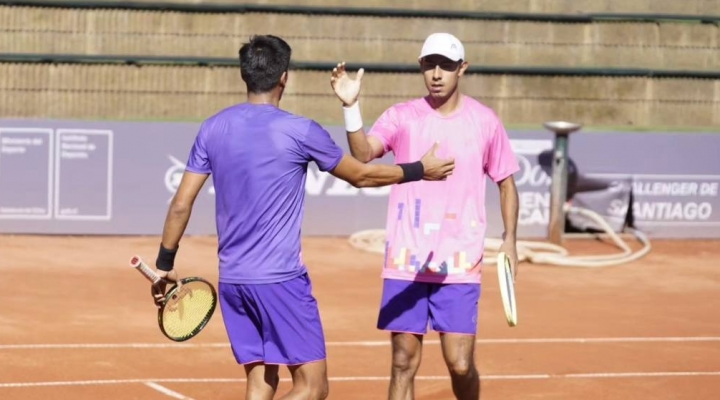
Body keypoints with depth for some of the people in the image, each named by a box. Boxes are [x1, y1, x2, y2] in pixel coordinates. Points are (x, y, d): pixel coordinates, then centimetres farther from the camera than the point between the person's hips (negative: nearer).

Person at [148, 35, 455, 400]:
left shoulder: (212, 129, 4)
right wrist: (420, 171, 19)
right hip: (280, 280, -6)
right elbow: (361, 176, 5)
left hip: (231, 280, 6)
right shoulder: (300, 132, -8)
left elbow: (181, 204, 4)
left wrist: (164, 265, 16)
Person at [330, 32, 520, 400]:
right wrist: (351, 108, -32)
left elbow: (505, 182, 14)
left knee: (460, 364, -5)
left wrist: (509, 239, 3)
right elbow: (363, 154, -16)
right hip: (406, 262, 1)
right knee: (403, 363, 2)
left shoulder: (484, 121, 4)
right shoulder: (402, 117, 1)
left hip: (460, 264, 0)